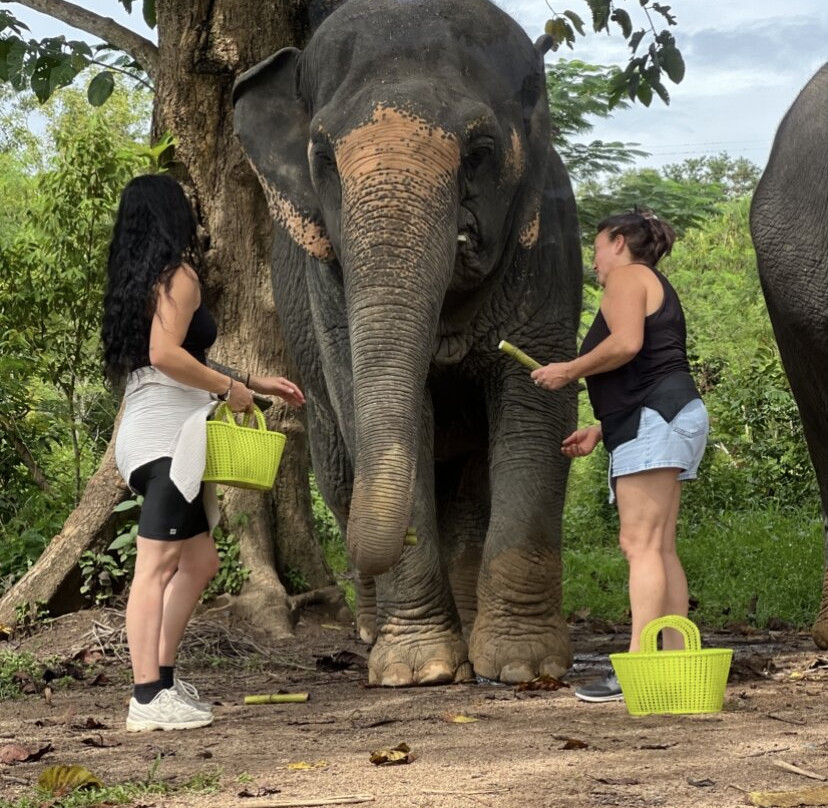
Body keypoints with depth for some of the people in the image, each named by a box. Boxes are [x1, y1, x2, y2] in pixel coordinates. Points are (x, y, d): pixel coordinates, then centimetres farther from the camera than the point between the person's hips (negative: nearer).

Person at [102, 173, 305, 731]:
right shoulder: (179, 276, -8)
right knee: (157, 565, -12)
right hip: (166, 436, -10)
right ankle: (149, 698, -14)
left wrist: (256, 384, 28)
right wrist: (229, 388, -10)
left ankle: (161, 674, 19)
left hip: (152, 436, 10)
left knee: (200, 562, 17)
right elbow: (166, 353, -22)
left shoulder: (139, 281, 19)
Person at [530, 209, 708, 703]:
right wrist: (599, 432, 24)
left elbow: (626, 344, -18)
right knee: (661, 547, 7)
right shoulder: (657, 290, 29)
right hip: (672, 418, 10)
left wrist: (569, 371, -6)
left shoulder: (628, 276, 0)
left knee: (640, 543, -15)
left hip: (655, 419, -10)